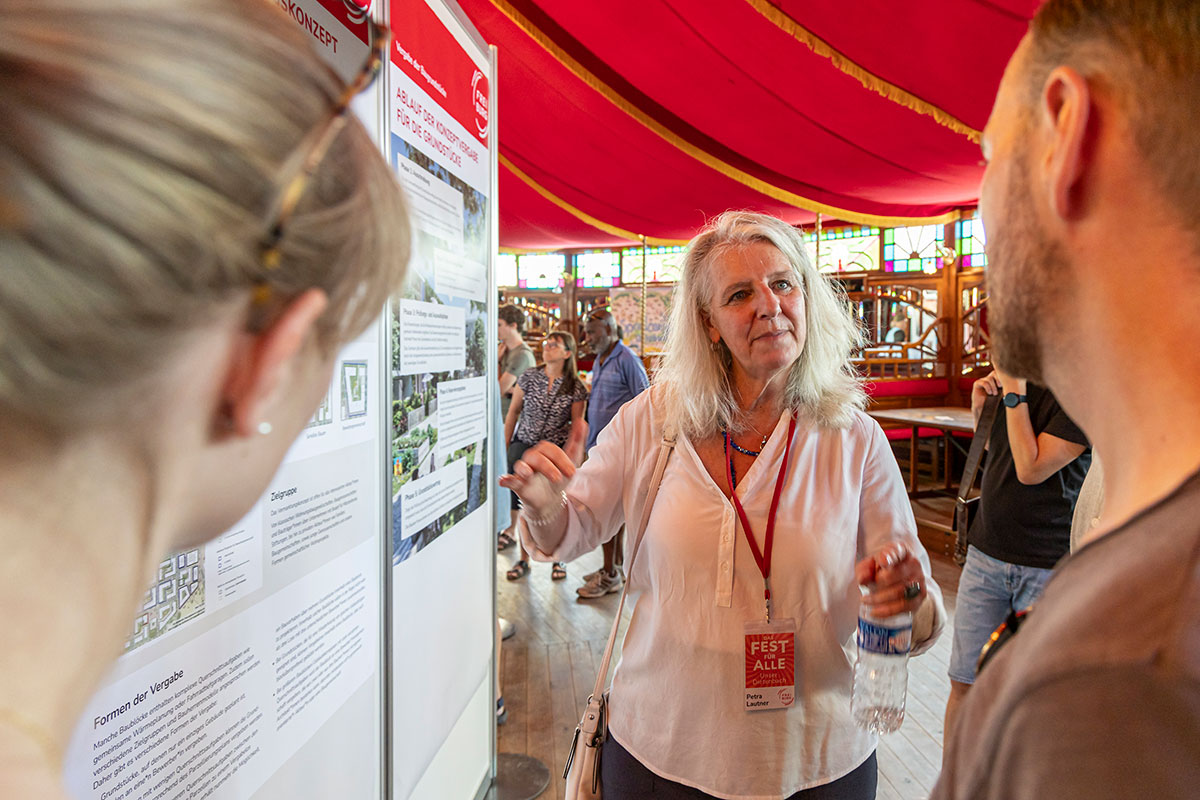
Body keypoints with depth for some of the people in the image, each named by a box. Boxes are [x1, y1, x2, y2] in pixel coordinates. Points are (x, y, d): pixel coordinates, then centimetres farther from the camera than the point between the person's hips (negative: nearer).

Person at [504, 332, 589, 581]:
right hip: (523, 447, 2)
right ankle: (524, 559, 20)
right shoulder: (528, 377, -1)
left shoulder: (576, 388, -5)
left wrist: (573, 453, -8)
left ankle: (558, 559, 23)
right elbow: (513, 412, 7)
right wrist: (505, 445, 7)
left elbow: (577, 425, 0)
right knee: (525, 505, 3)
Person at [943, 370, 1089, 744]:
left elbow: (1031, 468, -19)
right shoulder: (1010, 378, 7)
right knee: (964, 683, 10)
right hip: (986, 553, 6)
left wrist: (1014, 392, -17)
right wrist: (980, 408, 3)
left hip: (1049, 563, -5)